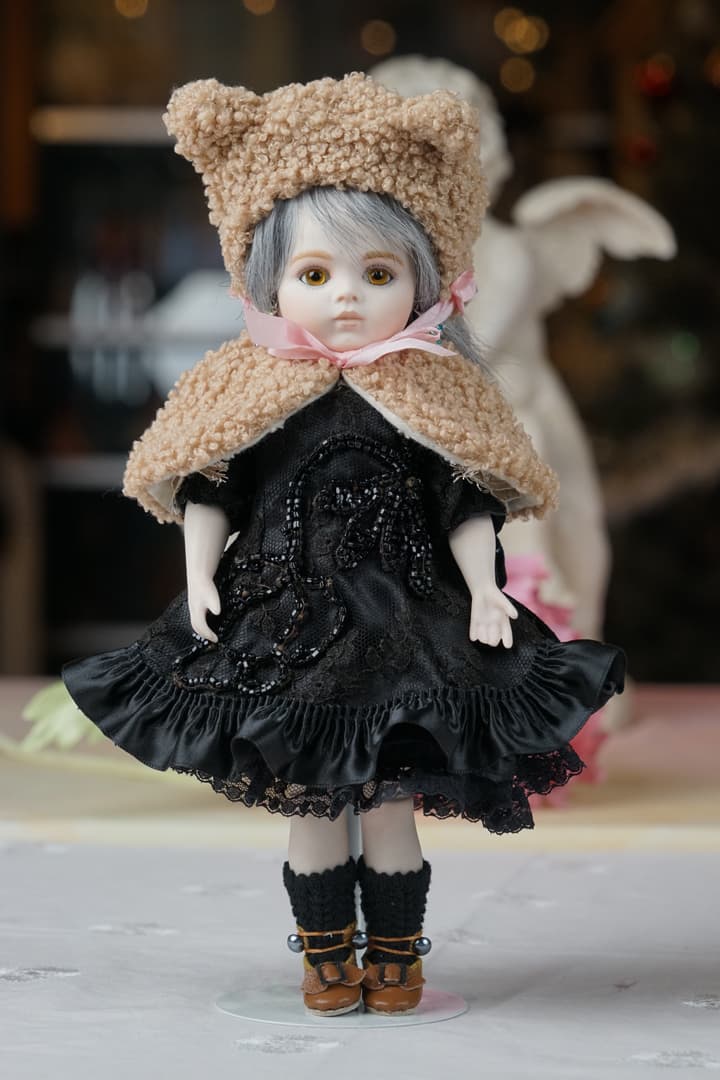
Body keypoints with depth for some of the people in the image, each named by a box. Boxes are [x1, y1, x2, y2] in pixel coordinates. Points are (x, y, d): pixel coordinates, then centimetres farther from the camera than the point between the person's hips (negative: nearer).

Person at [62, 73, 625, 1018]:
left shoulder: (437, 398, -1)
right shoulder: (248, 393, 0)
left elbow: (468, 505, 1)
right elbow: (210, 492, 4)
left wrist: (484, 590, -9)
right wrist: (201, 577, -7)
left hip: (404, 624, -1)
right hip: (284, 622, 1)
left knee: (391, 801, 6)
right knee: (308, 802, 8)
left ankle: (395, 954, 22)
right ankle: (327, 953, 24)